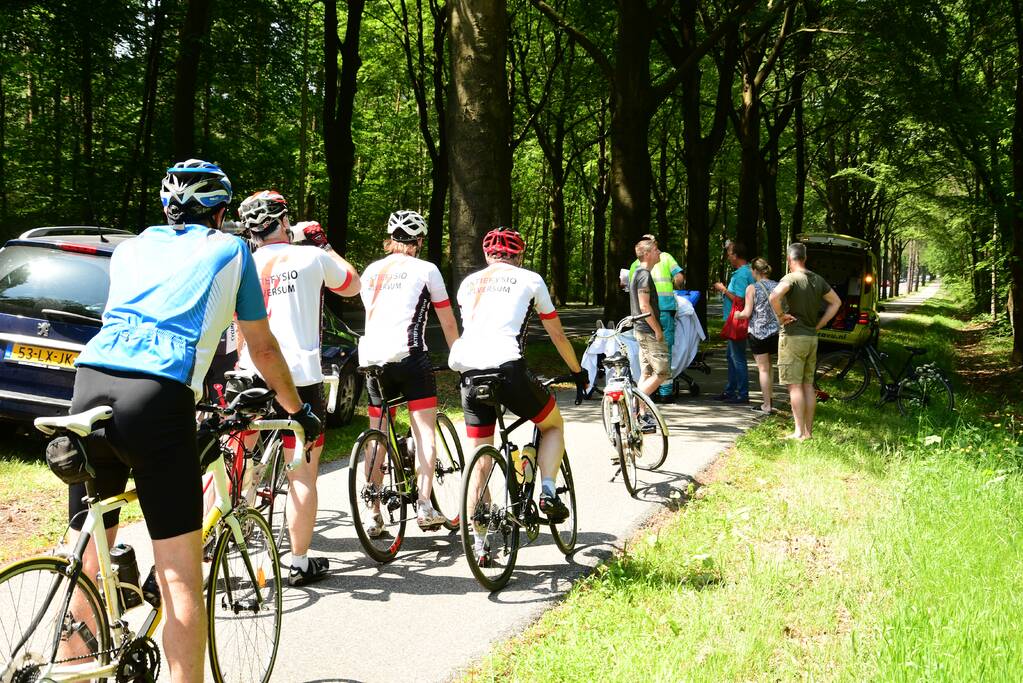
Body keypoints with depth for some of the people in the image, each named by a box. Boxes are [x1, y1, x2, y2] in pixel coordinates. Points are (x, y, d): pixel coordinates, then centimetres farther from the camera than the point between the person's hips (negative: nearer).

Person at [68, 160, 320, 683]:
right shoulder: (231, 251, 18)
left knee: (87, 564, 15)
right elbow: (263, 349, 24)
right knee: (180, 578, -1)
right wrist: (297, 409, 40)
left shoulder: (130, 249, 28)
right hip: (159, 398, -5)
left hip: (91, 382, 5)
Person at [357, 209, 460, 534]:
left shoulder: (371, 271, 19)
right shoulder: (425, 269, 7)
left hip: (371, 357, 4)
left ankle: (373, 513, 10)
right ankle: (424, 504, -8)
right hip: (408, 354, -4)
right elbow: (448, 323, 10)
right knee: (425, 430, 2)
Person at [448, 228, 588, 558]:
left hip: (469, 371, 3)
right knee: (554, 423, 23)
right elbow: (557, 335, 21)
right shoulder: (529, 279, 15)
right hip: (508, 367, -3)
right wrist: (578, 372, 35)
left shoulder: (469, 282, 24)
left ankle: (478, 541, 11)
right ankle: (548, 491, 4)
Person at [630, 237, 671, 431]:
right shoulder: (644, 275, -16)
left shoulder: (639, 273, 16)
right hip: (648, 331, -10)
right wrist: (658, 330, -17)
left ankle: (643, 414, 13)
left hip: (641, 330, 10)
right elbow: (645, 306, -21)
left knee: (647, 373, 12)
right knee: (662, 372, -8)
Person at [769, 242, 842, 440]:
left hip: (793, 337, -7)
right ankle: (809, 431, 14)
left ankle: (799, 432, -7)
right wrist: (820, 324, 14)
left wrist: (780, 315, -16)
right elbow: (836, 302, 20)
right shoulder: (818, 280, 9)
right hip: (812, 337, 7)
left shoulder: (791, 278, -13)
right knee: (808, 385, 11)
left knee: (795, 386, -5)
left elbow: (774, 296, -32)